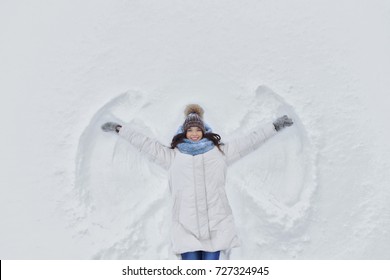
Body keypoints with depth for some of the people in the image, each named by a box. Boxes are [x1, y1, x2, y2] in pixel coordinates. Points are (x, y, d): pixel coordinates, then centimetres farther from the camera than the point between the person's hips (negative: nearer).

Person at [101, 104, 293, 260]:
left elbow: (250, 141, 13)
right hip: (186, 224, 0)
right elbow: (145, 144, 15)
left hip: (216, 223, 0)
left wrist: (274, 126, 12)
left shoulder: (220, 151, 12)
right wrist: (119, 129, 17)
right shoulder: (173, 155, 12)